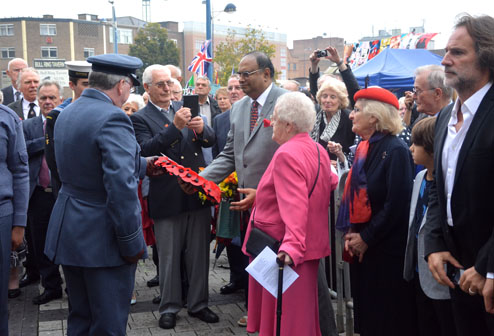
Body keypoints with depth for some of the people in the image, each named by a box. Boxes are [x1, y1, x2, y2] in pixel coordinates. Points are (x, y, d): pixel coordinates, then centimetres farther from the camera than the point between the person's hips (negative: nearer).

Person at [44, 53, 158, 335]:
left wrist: (143, 165, 22)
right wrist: (132, 243, -18)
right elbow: (121, 187, -25)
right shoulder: (112, 118, -20)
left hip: (68, 232, 9)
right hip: (102, 237, -9)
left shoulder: (67, 114, 8)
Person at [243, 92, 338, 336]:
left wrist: (292, 247, -39)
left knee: (283, 316, 1)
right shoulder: (318, 150, 7)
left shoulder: (287, 154, -20)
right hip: (311, 245, 9)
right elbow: (332, 184, 19)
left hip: (282, 253, -9)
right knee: (302, 312, 19)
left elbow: (294, 207, -30)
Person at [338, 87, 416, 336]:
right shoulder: (365, 148, 8)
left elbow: (397, 205, -20)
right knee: (366, 312, 16)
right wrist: (350, 233, 1)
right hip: (361, 248, 8)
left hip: (387, 250, -8)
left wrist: (366, 238, -14)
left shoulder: (395, 150, -15)